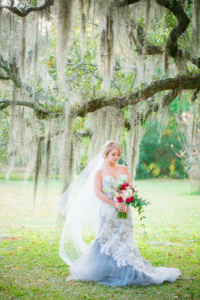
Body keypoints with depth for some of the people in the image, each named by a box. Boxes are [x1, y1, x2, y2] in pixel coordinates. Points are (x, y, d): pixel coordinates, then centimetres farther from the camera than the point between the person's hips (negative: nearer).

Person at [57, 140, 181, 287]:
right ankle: (106, 272, 8)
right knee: (108, 240, -1)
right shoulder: (100, 171, 2)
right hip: (108, 211, -3)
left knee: (123, 240, 2)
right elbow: (98, 192, -6)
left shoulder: (124, 169, 11)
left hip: (123, 211, 3)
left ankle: (125, 272, 8)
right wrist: (114, 203, -17)